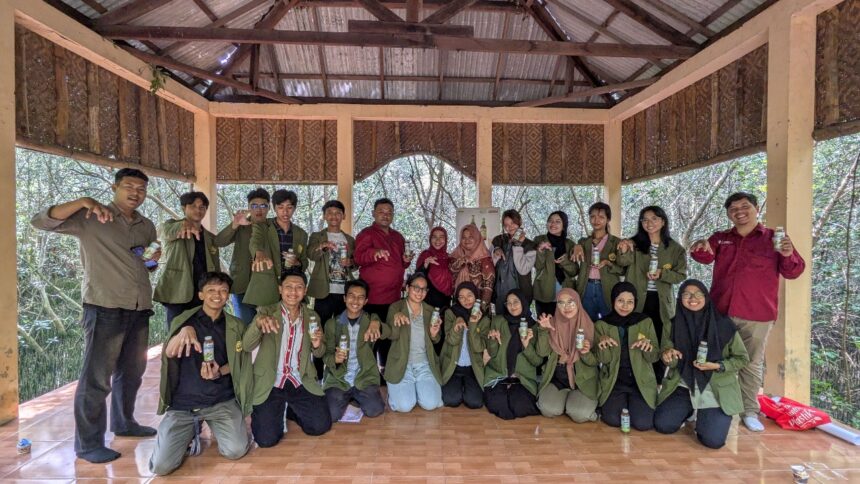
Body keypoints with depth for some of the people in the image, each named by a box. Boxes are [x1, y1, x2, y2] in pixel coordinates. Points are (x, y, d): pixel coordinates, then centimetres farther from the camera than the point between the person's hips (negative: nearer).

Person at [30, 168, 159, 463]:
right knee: (97, 375, -2)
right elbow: (40, 221, -12)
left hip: (140, 308, 6)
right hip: (105, 306, -6)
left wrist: (154, 261, 1)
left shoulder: (146, 226, 15)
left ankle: (123, 423, 34)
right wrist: (83, 202, -24)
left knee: (132, 370, 17)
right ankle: (88, 444, 10)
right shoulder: (90, 218, -2)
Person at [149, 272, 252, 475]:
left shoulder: (236, 326, 5)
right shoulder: (183, 320, 3)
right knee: (160, 466, -13)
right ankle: (193, 430, 18)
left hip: (222, 400, 0)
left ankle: (215, 426, 15)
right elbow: (168, 354, -13)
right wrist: (185, 331, -34)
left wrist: (219, 372, -13)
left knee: (235, 451, -19)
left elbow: (238, 362, 9)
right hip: (182, 401, 0)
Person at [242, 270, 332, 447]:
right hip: (270, 383, -2)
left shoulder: (312, 316, 4)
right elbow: (246, 347, -16)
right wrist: (258, 323, -37)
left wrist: (317, 345, -13)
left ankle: (291, 409, 21)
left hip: (301, 382, 3)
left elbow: (319, 354, 12)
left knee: (321, 426, -9)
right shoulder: (266, 312, -5)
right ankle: (269, 411, 21)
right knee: (267, 438, -13)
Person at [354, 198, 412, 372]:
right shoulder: (366, 234, -4)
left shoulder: (398, 237, 18)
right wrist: (374, 253, -39)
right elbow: (358, 258, -20)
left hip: (393, 297, 7)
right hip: (372, 297, -6)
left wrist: (406, 260, 6)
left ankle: (388, 371, 25)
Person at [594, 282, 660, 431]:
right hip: (614, 382, 0)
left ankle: (633, 404, 15)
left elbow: (654, 358, 1)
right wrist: (602, 344, -26)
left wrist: (648, 346, -21)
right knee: (613, 419, -19)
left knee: (643, 423, -19)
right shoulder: (602, 325, 0)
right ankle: (623, 403, 14)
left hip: (641, 381, 0)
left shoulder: (646, 322, 0)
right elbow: (603, 360, -5)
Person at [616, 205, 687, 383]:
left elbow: (681, 275, 1)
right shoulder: (635, 243, 0)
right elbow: (624, 262, -17)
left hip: (660, 302, 1)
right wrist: (624, 252, -40)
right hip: (636, 300, 0)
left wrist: (663, 274, -18)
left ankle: (657, 383, 26)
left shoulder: (675, 248, 2)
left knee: (658, 342, 10)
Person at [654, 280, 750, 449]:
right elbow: (671, 362, 3)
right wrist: (668, 356, -22)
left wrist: (718, 366, -17)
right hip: (684, 386, 2)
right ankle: (690, 410, 19)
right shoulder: (674, 325, -2)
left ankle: (704, 415, 17)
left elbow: (742, 358, 1)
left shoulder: (724, 324, -10)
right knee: (662, 425, -12)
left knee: (713, 440, -18)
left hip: (716, 390, -2)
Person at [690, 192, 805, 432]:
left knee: (751, 364, 6)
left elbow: (793, 272, 2)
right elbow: (706, 258, -7)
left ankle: (750, 411, 17)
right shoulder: (720, 238, 10)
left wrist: (788, 256, -20)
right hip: (720, 312, 2)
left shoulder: (773, 238, 3)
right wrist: (702, 249, -30)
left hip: (756, 315, -2)